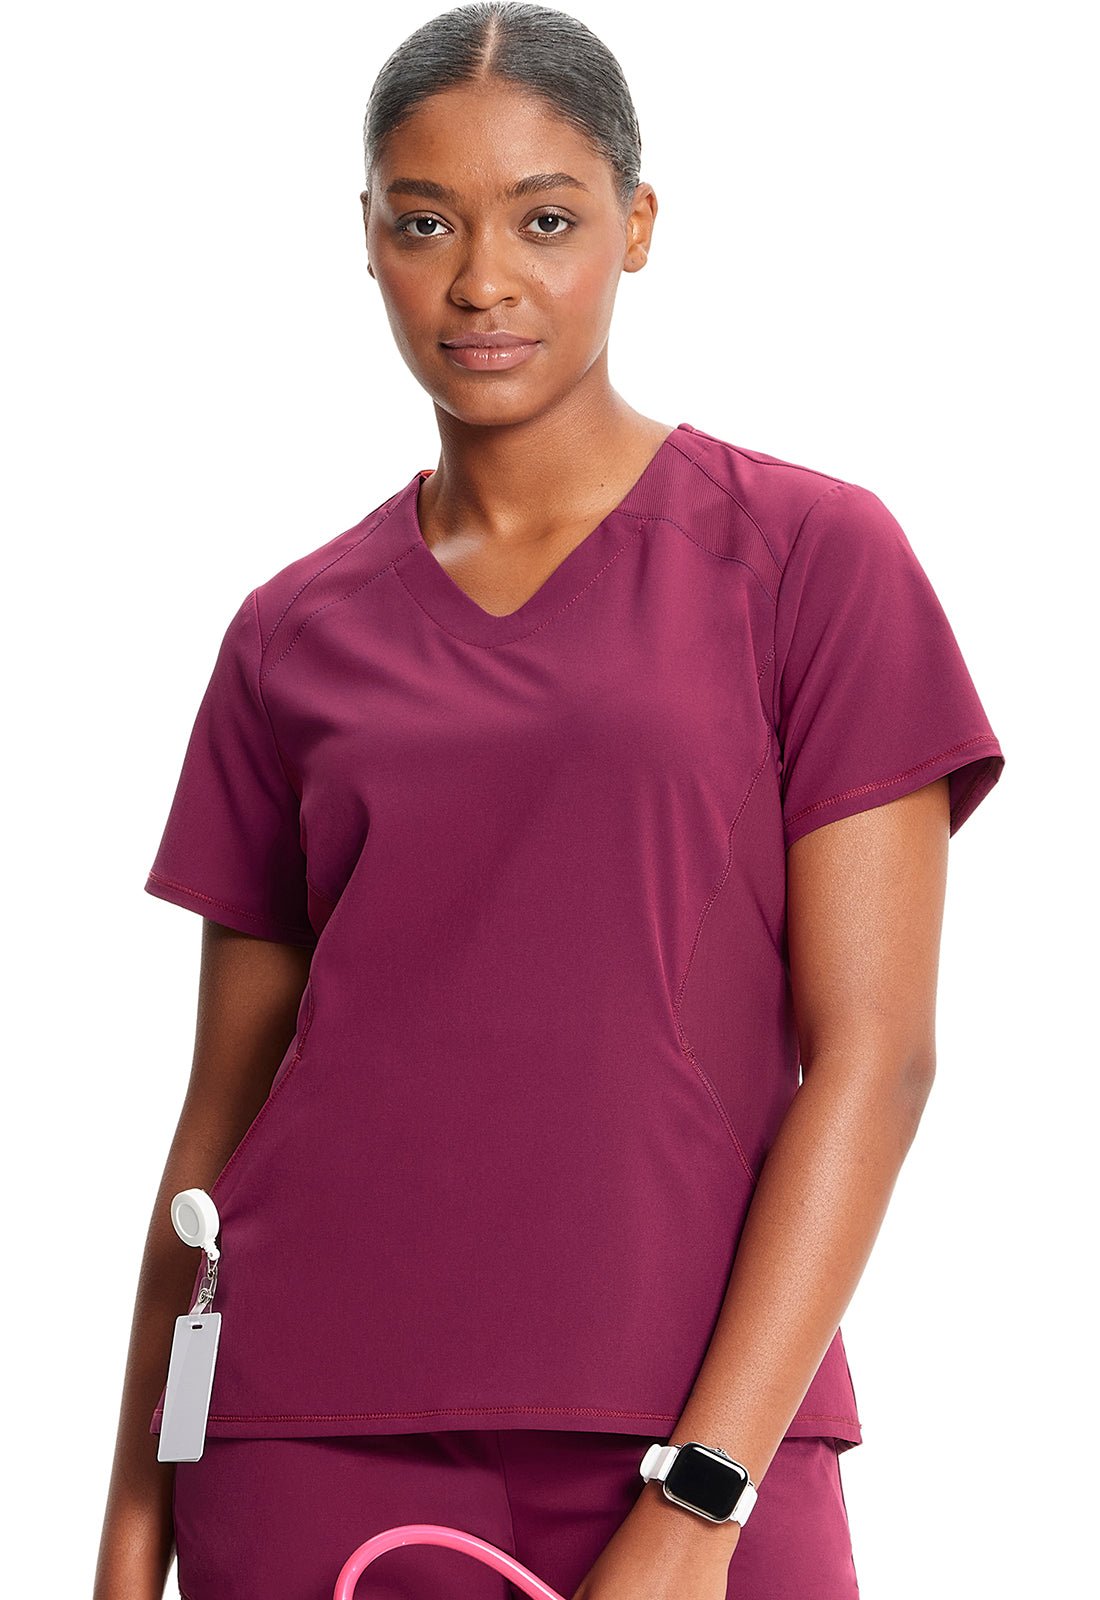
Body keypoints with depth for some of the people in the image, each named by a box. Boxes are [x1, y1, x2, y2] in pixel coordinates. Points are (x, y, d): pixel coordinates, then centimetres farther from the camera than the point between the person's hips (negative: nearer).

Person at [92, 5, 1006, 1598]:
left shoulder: (812, 556, -1)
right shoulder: (294, 636, 8)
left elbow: (872, 1051, -6)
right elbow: (224, 1099, 12)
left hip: (699, 1438, -2)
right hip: (316, 1441, 2)